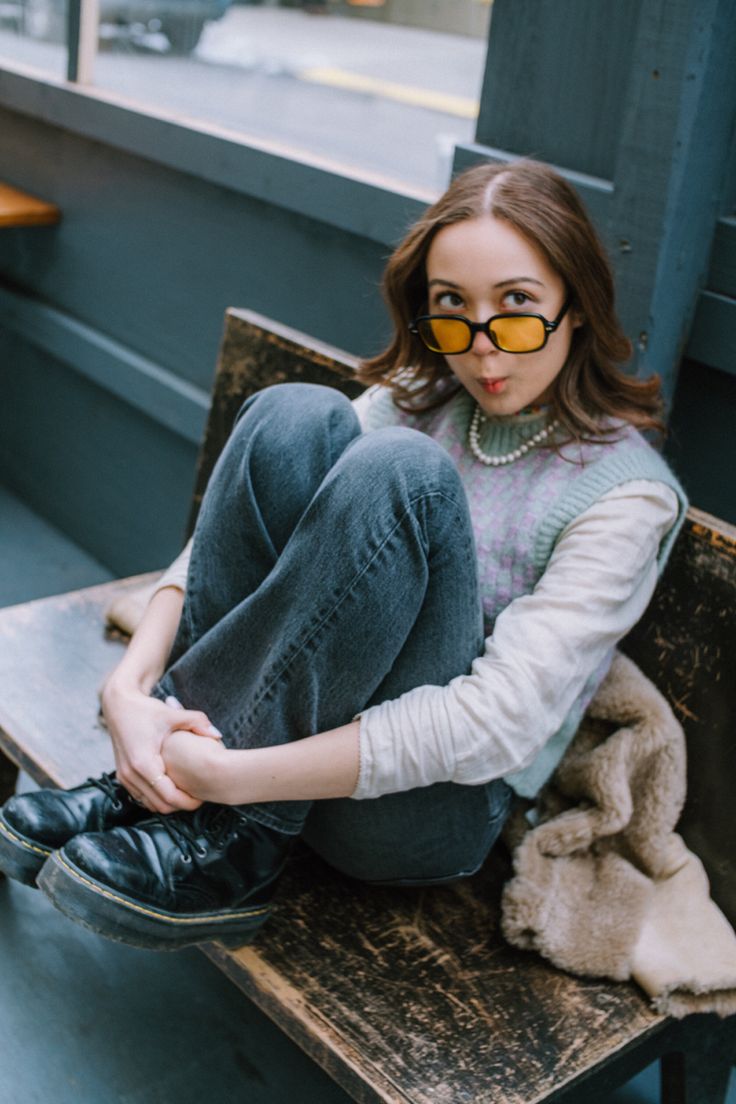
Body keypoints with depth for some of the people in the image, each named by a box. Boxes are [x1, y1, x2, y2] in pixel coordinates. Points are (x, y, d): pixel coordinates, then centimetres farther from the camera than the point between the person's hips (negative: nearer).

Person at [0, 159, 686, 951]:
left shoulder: (628, 492, -11)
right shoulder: (419, 397, 6)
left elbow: (501, 722, -23)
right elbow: (240, 524, -3)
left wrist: (231, 775, -27)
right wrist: (132, 685, -21)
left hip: (425, 810, -4)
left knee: (398, 471, -30)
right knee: (296, 417, -19)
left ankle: (224, 844, -22)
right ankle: (158, 781, -16)